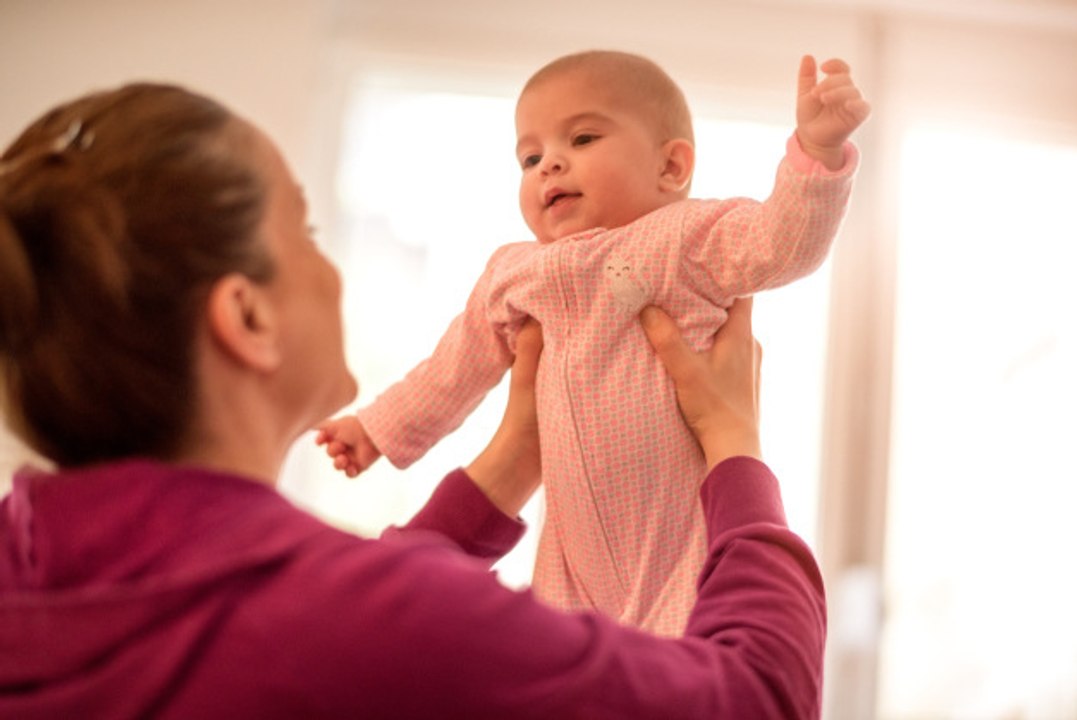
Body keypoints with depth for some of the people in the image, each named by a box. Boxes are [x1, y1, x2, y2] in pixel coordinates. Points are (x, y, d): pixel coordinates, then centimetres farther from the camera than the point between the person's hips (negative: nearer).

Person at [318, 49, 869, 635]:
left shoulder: (684, 236, -3)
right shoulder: (513, 275, 13)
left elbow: (781, 241, -17)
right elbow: (458, 367, 26)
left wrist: (817, 149, -33)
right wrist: (381, 427, 35)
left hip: (690, 536, -5)